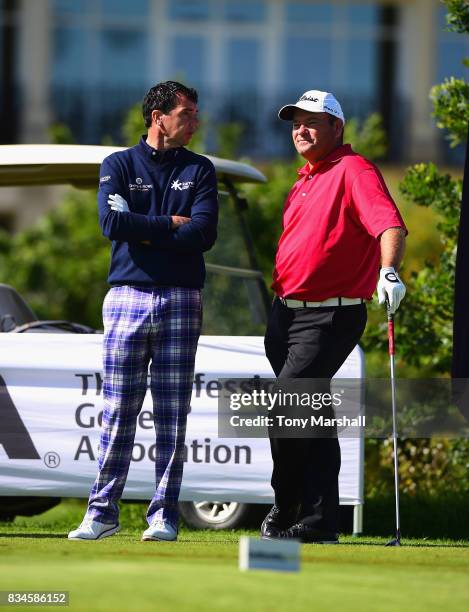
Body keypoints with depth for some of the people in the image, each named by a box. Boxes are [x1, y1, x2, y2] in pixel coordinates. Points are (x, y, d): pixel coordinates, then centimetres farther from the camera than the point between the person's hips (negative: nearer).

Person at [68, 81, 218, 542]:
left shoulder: (199, 170, 12)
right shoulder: (118, 165, 9)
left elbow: (204, 234, -3)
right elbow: (113, 223, -9)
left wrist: (145, 233, -6)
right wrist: (171, 224, -5)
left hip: (181, 300, 1)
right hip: (127, 296, -1)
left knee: (172, 416, -1)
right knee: (118, 413, -3)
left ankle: (164, 516, 2)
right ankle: (102, 512, 2)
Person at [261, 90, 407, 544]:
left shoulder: (353, 171, -10)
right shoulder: (305, 181, 18)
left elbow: (389, 224, -25)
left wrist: (388, 272, -43)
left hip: (329, 318, -9)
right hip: (286, 314, 9)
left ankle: (285, 513, -6)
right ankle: (318, 523, 16)